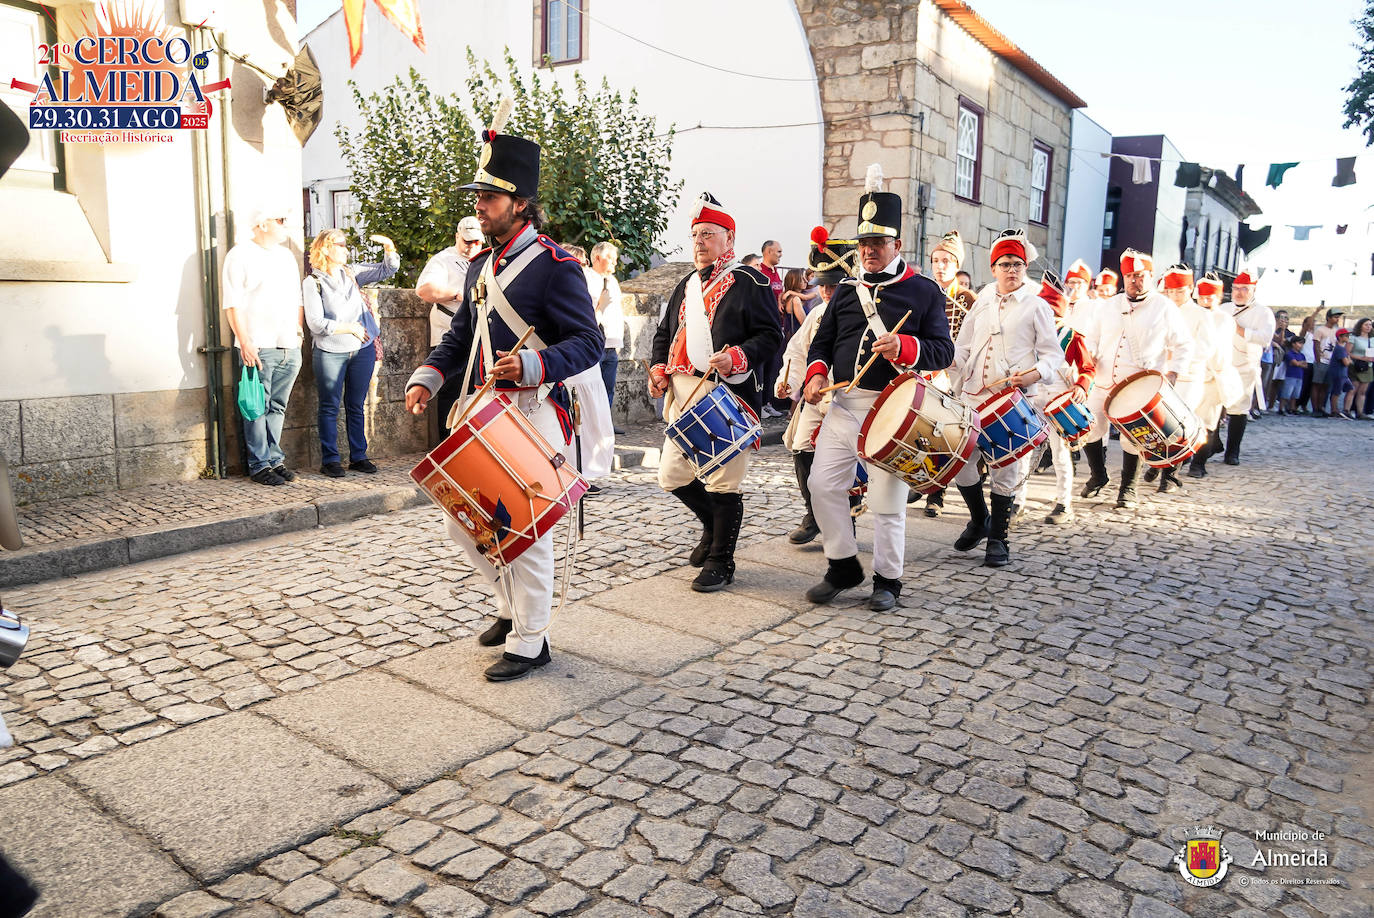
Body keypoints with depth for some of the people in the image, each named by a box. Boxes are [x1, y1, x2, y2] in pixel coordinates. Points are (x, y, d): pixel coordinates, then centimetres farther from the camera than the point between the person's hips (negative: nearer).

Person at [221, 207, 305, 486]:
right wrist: (244, 342, -15)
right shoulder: (240, 255, -2)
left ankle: (274, 459, 18)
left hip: (290, 347, 6)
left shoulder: (287, 256, 20)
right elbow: (232, 304, -8)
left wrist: (299, 330, 14)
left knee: (277, 407, 11)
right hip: (258, 348, -6)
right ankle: (260, 465, 1)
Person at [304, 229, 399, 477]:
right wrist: (351, 328, -11)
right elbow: (316, 323, -12)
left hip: (362, 350, 5)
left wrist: (389, 247, -8)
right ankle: (329, 460, 9)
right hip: (330, 353, -4)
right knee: (329, 408, 2)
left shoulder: (352, 273, 10)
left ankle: (359, 456, 19)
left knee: (356, 406, 11)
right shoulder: (313, 282, -5)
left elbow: (387, 270, 10)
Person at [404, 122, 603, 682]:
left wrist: (532, 367, -31)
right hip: (482, 414, 9)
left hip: (532, 417, -8)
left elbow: (589, 342, -15)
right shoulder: (482, 266, 14)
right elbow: (461, 334, 21)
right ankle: (512, 606, 35)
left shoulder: (554, 265, -11)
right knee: (461, 522, 14)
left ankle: (529, 642, 15)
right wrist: (427, 378, 5)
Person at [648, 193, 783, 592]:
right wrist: (660, 369, 9)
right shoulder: (686, 286, 20)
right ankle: (714, 526, 36)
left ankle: (720, 561, 11)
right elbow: (665, 333, 27)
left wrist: (737, 358, -24)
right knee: (672, 476, 10)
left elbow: (770, 337, -7)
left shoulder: (751, 282, -1)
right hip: (684, 395, 7)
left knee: (723, 483, -4)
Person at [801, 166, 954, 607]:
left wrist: (903, 347, -23)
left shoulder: (924, 291, 1)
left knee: (887, 500, 0)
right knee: (823, 484, 1)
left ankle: (887, 580, 17)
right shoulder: (845, 292, 14)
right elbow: (822, 341, 16)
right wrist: (816, 373, -4)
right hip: (844, 404, 5)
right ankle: (843, 565, 19)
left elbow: (943, 351, -4)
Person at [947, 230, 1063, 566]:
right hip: (974, 396, 4)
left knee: (1005, 470, -2)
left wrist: (1035, 374, -19)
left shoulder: (1036, 306, 3)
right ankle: (979, 519, 26)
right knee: (959, 462, 0)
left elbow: (1054, 354, 1)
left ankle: (997, 539, 12)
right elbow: (963, 346, 20)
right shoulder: (982, 302, 16)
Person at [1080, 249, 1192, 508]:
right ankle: (1098, 476, 23)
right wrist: (1088, 356, -3)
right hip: (1104, 383, 4)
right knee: (1089, 429, -1)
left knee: (1133, 439, -2)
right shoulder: (1109, 306, 12)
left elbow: (1183, 346, 3)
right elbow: (1093, 337, 19)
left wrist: (1171, 374, -10)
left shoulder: (1164, 308, 1)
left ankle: (1128, 488, 17)